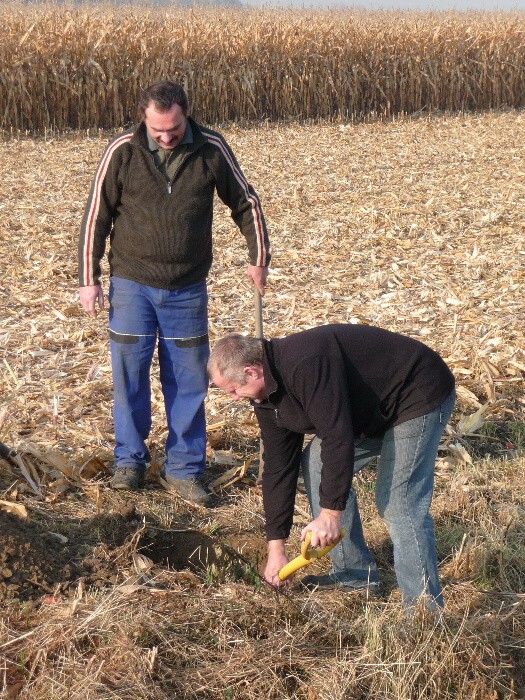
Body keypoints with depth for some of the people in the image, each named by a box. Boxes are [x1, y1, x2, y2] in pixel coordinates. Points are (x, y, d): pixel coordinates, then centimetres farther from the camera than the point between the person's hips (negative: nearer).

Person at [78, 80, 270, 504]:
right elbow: (96, 216, -2)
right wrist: (88, 279, -2)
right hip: (132, 283, -1)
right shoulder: (122, 152, -9)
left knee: (189, 380, 4)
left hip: (188, 289, 1)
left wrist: (259, 257, 10)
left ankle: (184, 469, 15)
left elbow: (245, 202, 7)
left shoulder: (211, 149, -7)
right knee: (129, 374, 1)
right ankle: (129, 460, 17)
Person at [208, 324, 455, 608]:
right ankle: (356, 574, 15)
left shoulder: (306, 365, -32)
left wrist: (330, 512, -28)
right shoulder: (266, 393, 0)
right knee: (316, 464, 8)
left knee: (398, 503, -19)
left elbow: (337, 439, -33)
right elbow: (278, 467, 4)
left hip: (418, 396, -10)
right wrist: (275, 546, 3)